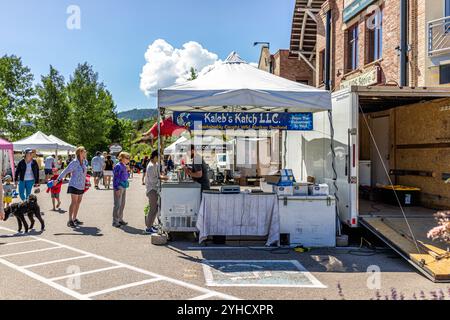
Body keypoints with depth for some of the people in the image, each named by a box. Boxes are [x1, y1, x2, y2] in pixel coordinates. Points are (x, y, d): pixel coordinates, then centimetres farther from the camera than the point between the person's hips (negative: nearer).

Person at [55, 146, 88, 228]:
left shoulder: (83, 162, 7)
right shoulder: (74, 163, -14)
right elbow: (65, 171, -14)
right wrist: (58, 180, -16)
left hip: (81, 186, 7)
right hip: (74, 185, -7)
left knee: (78, 202, 11)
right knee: (74, 202, -7)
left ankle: (74, 218, 20)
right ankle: (70, 221, -3)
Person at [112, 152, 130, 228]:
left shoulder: (124, 167, 13)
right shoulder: (118, 166, -12)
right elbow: (116, 178, -16)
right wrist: (117, 189, -19)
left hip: (124, 187, 9)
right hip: (119, 187, -9)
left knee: (122, 204, 14)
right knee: (117, 205, -5)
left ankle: (120, 219, 24)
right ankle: (115, 221, 1)